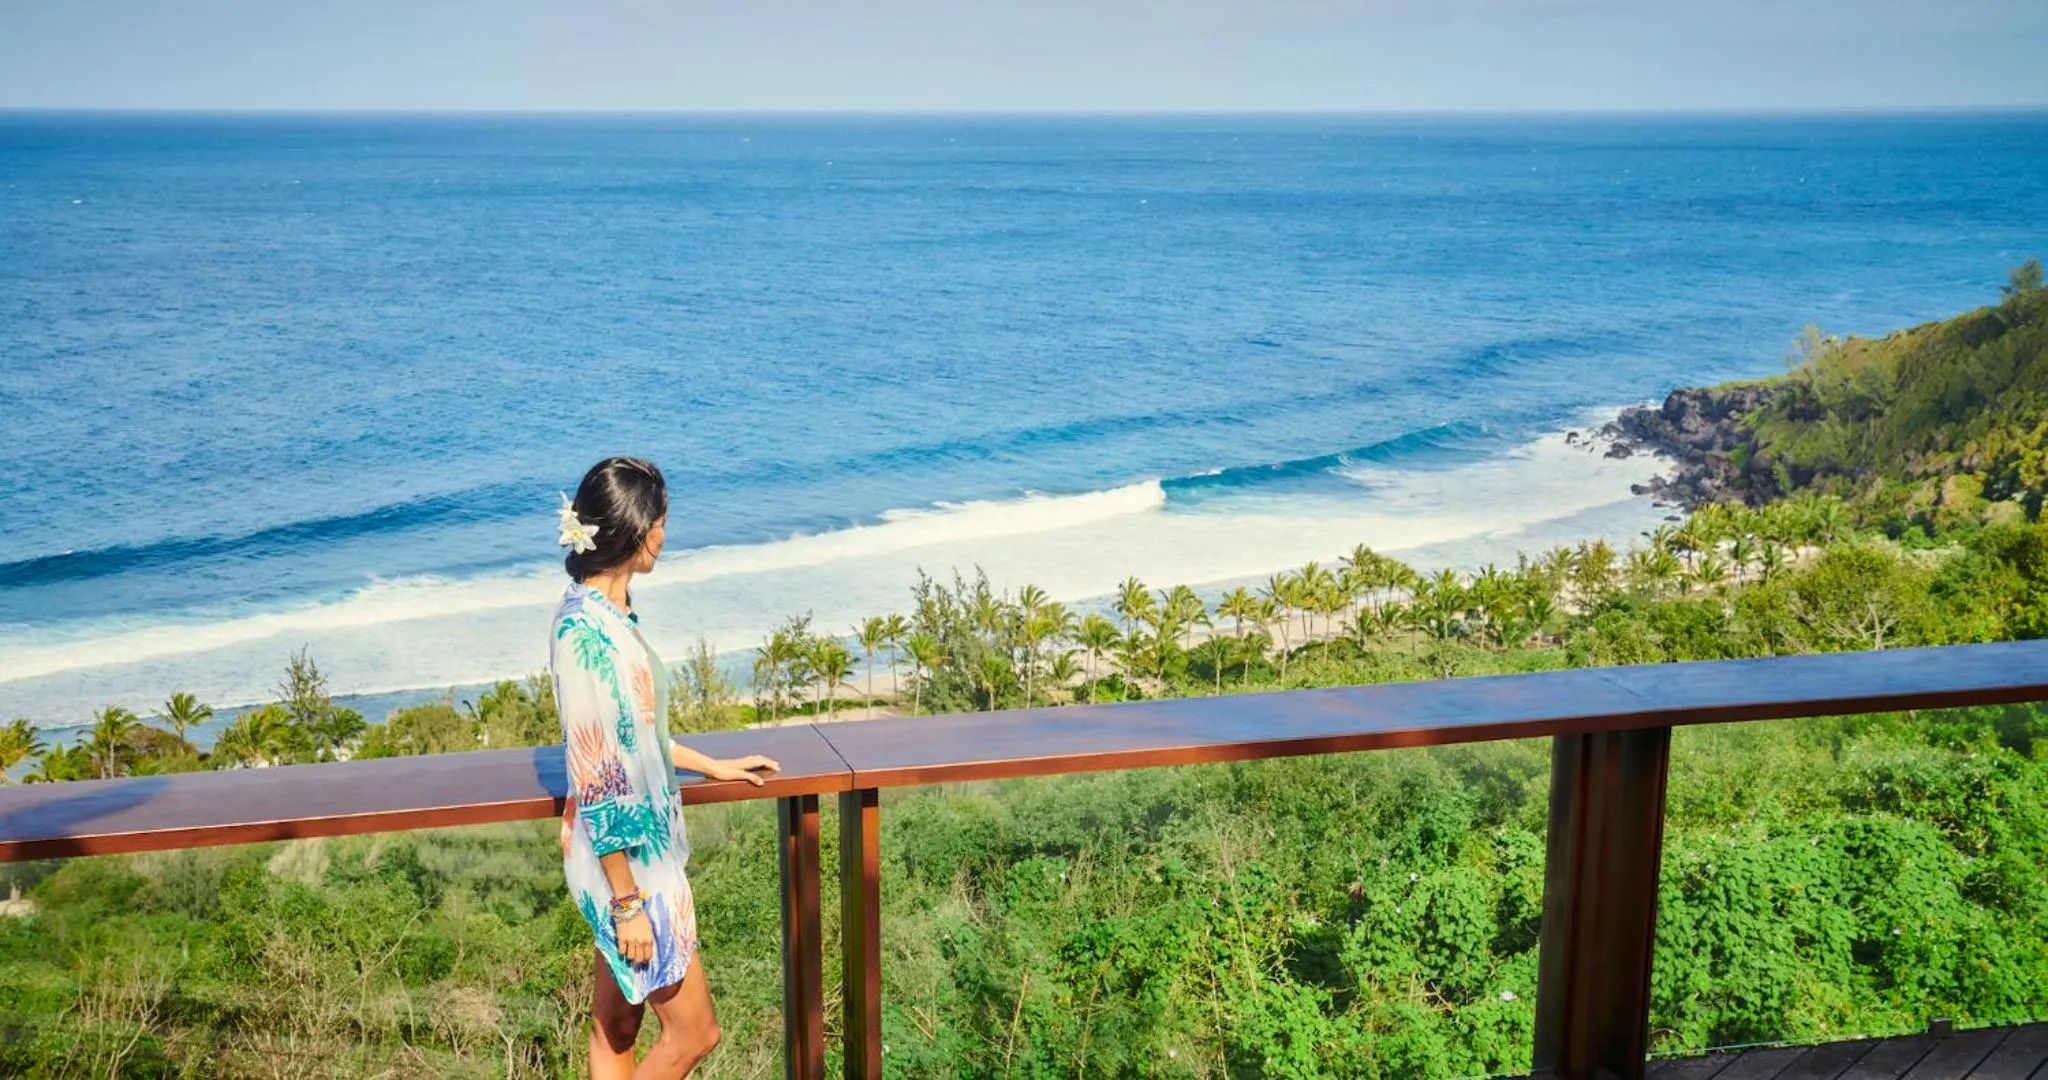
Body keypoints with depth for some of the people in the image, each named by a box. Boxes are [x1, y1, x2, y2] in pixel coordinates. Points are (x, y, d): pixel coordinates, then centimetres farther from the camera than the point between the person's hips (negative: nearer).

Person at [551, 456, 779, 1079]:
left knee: (616, 1027, 18)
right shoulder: (587, 633, -26)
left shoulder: (605, 612, 4)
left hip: (641, 847, 9)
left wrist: (711, 766, 28)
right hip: (625, 862, -9)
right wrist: (628, 903, -20)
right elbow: (595, 783, -24)